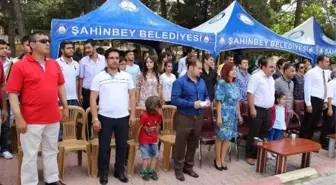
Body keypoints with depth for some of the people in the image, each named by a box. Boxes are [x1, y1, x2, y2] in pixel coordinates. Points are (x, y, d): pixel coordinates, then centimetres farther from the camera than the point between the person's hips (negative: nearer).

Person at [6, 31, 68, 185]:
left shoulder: (54, 64, 6)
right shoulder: (20, 65, -10)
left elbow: (60, 86, 14)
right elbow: (12, 93, -12)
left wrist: (65, 107, 12)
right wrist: (18, 118, -16)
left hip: (53, 118, 5)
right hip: (31, 120, -5)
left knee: (51, 151, 18)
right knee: (30, 155, 7)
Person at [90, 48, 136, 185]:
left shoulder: (127, 76, 5)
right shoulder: (99, 77, -2)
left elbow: (132, 96, 8)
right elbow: (93, 99, -4)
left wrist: (133, 114, 2)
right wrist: (95, 119, -9)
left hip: (123, 117, 2)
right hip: (105, 117, -2)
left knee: (122, 146, 12)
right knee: (104, 147, 7)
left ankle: (119, 171, 29)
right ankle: (103, 173, 25)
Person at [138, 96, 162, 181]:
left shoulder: (158, 115, -7)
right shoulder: (144, 116, -25)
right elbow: (139, 128, -15)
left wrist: (157, 137, 14)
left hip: (154, 140, 6)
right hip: (144, 140, -5)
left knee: (155, 156, 9)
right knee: (146, 157, -1)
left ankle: (151, 171, 25)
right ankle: (144, 172, 18)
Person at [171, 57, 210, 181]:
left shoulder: (202, 82, 9)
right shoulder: (179, 82, -12)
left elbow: (206, 95, 20)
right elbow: (175, 100, -20)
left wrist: (207, 101, -4)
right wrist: (192, 104, -24)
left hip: (198, 117, 7)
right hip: (185, 117, -6)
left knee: (193, 143, 16)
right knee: (181, 144, 4)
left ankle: (188, 167, 32)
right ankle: (178, 169, 20)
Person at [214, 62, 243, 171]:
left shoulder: (235, 85, 8)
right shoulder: (221, 83, -11)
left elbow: (237, 101, 13)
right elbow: (218, 101, -14)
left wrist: (239, 115, 13)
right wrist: (219, 116, -18)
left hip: (233, 115, 6)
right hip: (224, 114, -6)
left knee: (228, 137, 11)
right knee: (220, 137, 5)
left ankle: (222, 159, 24)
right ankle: (217, 160, 20)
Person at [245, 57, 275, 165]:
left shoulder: (271, 78, 12)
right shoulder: (256, 77, -14)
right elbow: (250, 93, -18)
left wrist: (271, 107, 17)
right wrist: (252, 109, -21)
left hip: (268, 110, 8)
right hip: (258, 110, -8)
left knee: (264, 134, 14)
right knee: (254, 134, 1)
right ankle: (249, 156, 12)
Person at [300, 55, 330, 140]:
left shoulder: (325, 74, 13)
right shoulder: (311, 72, -11)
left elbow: (325, 88, 20)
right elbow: (307, 89, -15)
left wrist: (325, 102, 15)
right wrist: (308, 104, -18)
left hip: (320, 101, 8)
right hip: (313, 100, -8)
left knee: (314, 123, 13)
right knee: (307, 123, -2)